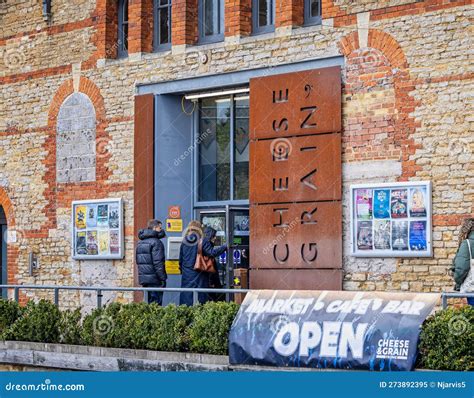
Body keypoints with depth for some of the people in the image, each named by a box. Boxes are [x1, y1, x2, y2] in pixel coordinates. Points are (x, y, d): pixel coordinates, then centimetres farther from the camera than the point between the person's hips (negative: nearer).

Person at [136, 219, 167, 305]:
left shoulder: (140, 242, 15)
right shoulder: (156, 242, -13)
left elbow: (137, 260, 20)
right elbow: (158, 262, -18)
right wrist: (163, 278, -15)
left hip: (143, 278, 9)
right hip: (154, 279, -8)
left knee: (149, 302, 15)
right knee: (156, 303, -5)